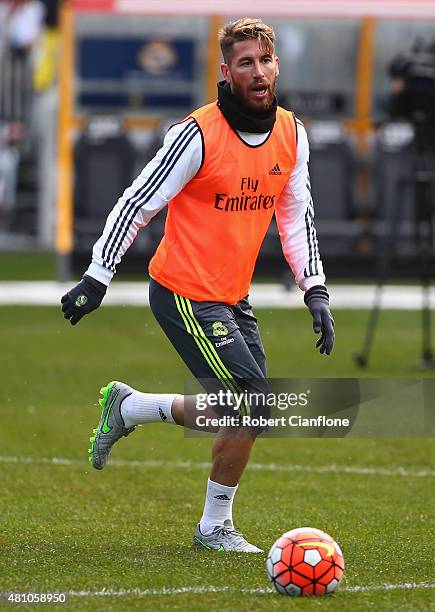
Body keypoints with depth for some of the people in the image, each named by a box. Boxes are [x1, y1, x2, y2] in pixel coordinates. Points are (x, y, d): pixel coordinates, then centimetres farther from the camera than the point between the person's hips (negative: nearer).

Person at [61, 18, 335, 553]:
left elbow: (296, 214, 15)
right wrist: (96, 278, -14)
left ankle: (125, 409, 24)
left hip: (233, 297, 8)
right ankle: (215, 528, 6)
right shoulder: (198, 134, -17)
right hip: (185, 293, -8)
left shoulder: (292, 134, 3)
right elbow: (138, 204, -13)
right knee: (254, 406, -13)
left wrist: (315, 289, 9)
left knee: (244, 411, 5)